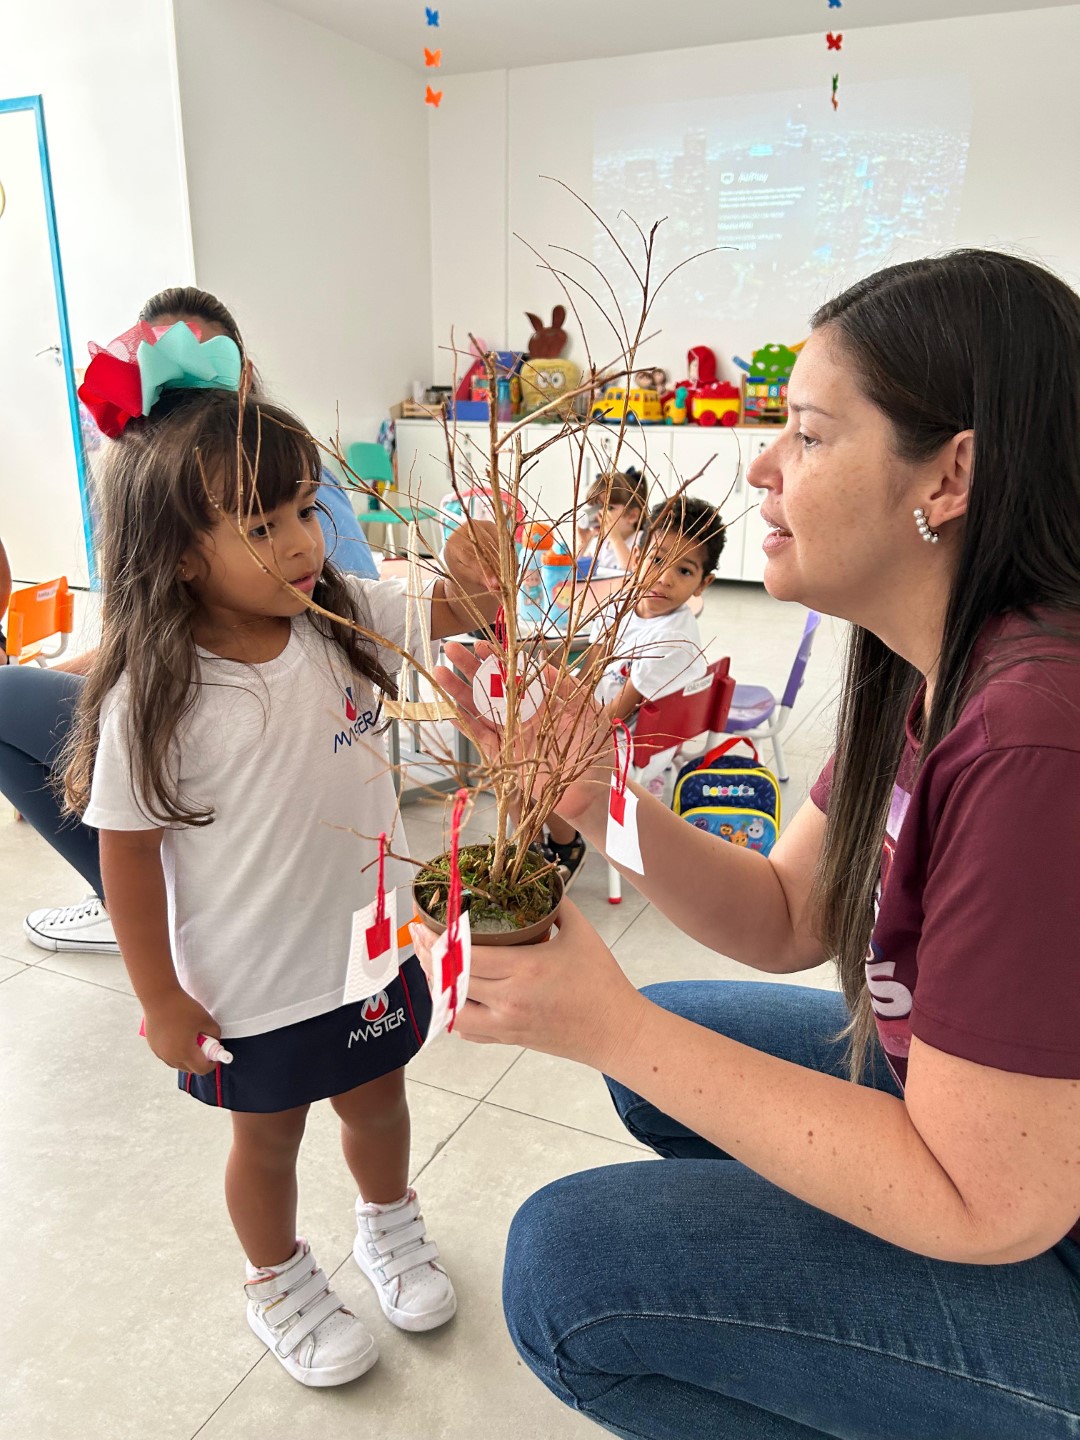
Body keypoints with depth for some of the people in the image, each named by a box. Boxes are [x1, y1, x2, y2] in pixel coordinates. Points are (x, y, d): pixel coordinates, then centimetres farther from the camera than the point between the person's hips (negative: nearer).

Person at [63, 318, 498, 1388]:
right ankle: (279, 1288, 51)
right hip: (248, 987, -4)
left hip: (369, 947, 4)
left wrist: (474, 565, -30)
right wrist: (161, 1001, -9)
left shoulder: (342, 622, -12)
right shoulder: (152, 698, -24)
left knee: (374, 1099, 27)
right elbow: (129, 856, -16)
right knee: (268, 1138, 21)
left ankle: (389, 1229, 58)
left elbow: (455, 609, -6)